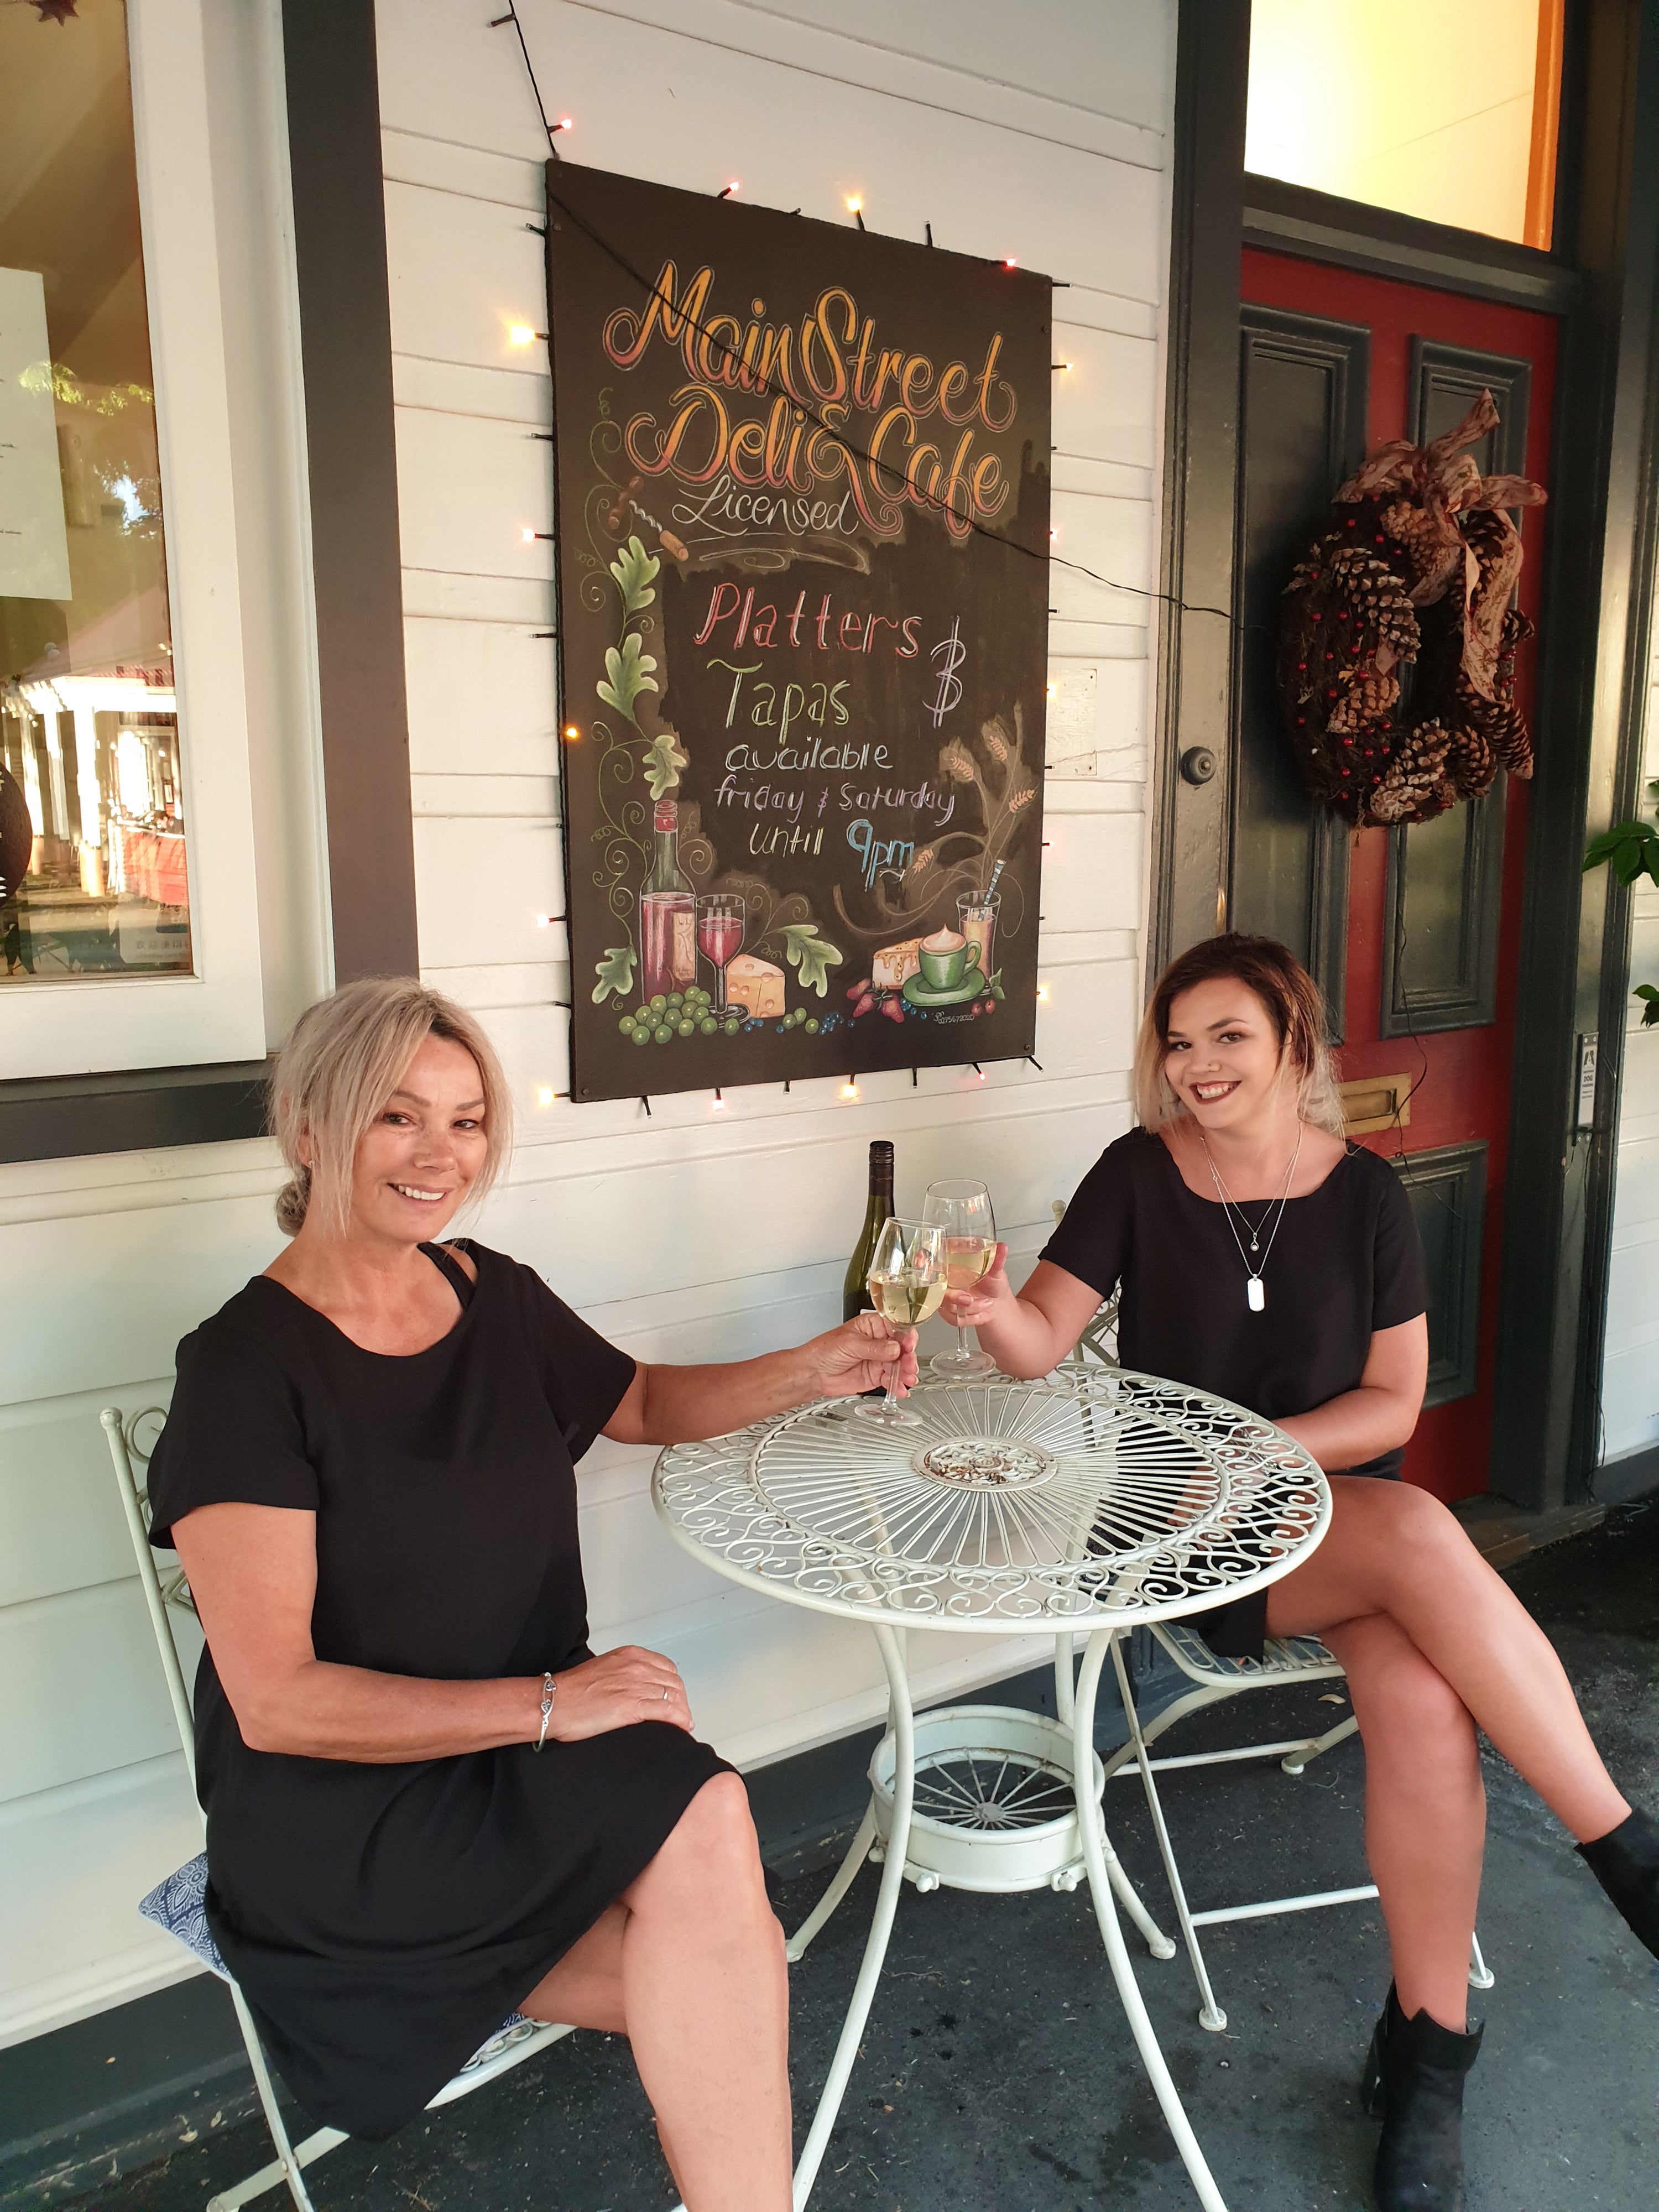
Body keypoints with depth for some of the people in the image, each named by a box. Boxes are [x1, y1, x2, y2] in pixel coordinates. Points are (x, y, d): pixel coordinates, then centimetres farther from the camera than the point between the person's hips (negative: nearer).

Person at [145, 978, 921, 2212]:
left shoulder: (496, 1297, 3)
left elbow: (647, 1403, 19)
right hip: (336, 1821, -5)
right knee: (700, 1818, -26)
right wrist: (548, 1703, -23)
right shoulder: (250, 1368, -15)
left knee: (715, 1987, -22)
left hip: (520, 1762, 6)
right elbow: (276, 1702, -18)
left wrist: (815, 1372, 2)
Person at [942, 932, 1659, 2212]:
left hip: (1342, 1494, 2)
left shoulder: (1364, 1194, 1)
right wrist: (997, 1313, -30)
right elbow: (1047, 1339, -7)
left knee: (1423, 1696, -28)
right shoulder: (1139, 1177, -1)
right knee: (1422, 1537, -31)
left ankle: (1427, 2051, -10)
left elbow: (1393, 1403, 2)